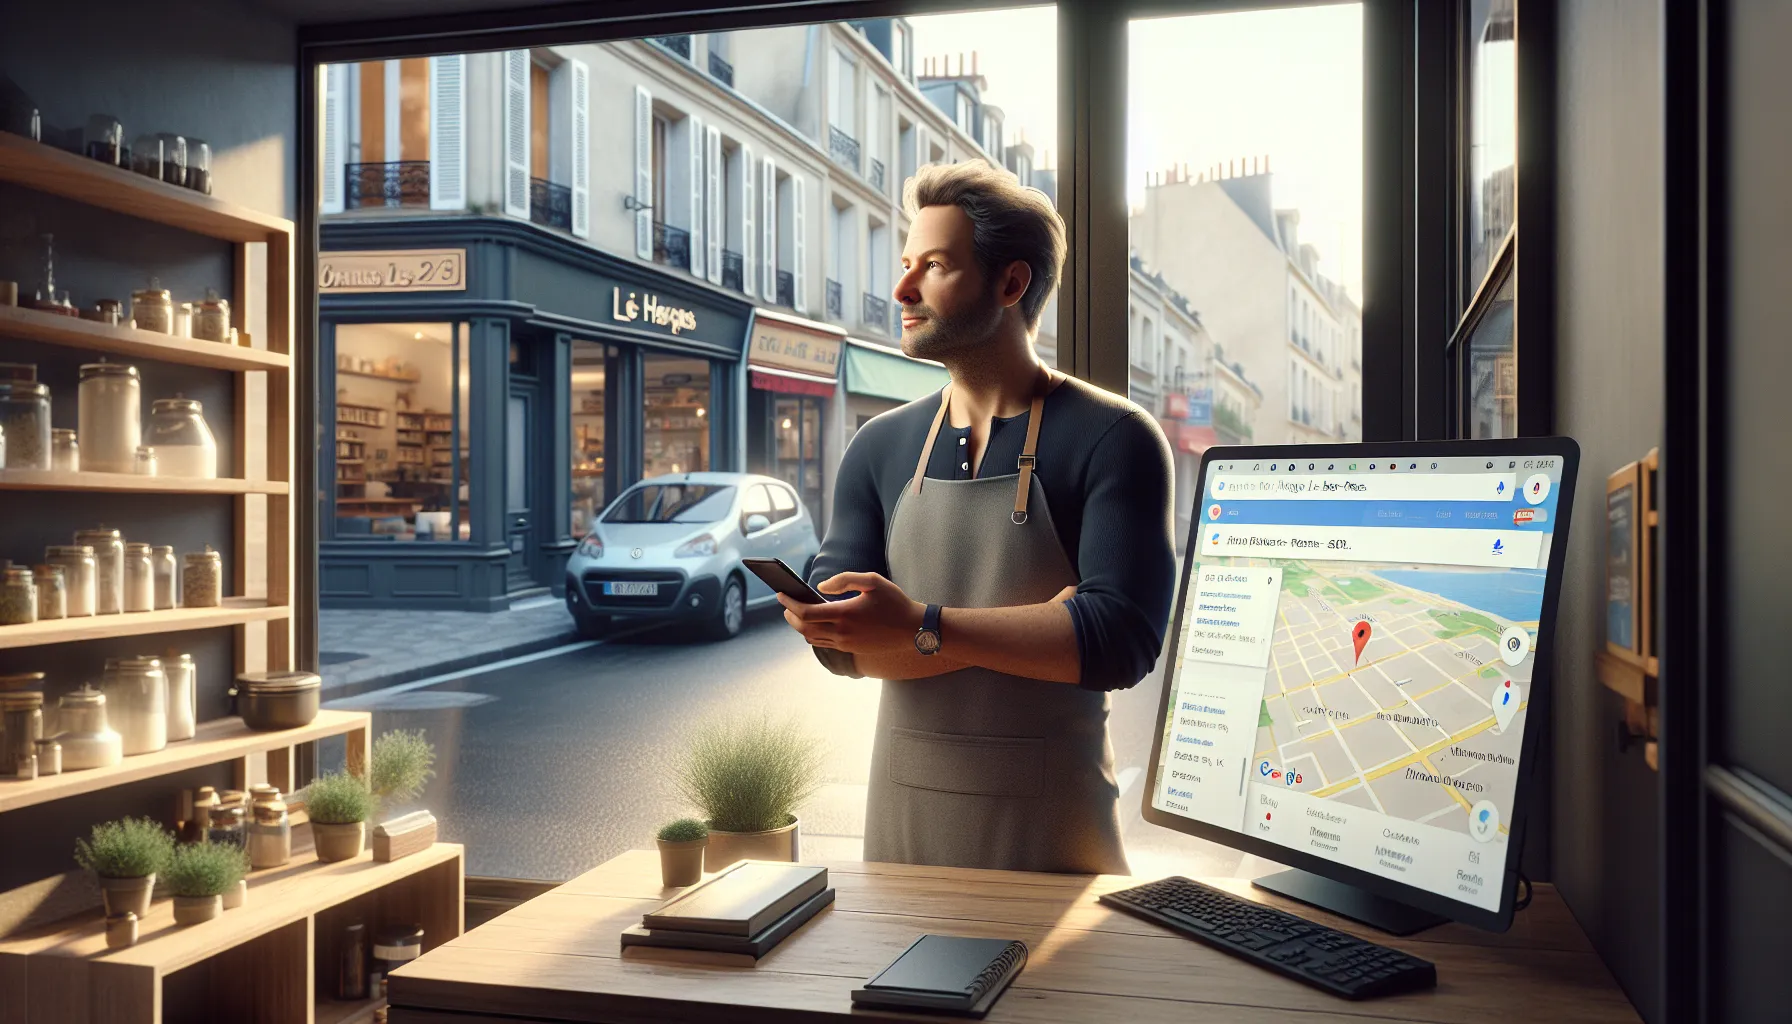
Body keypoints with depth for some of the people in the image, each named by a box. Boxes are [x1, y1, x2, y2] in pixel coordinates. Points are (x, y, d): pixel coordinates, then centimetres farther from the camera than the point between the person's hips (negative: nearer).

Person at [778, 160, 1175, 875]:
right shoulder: (879, 448, 5)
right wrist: (1038, 627, -17)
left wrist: (924, 628, -23)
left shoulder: (1114, 439, -8)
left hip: (1050, 822, -3)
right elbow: (842, 642, -5)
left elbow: (1122, 640, -20)